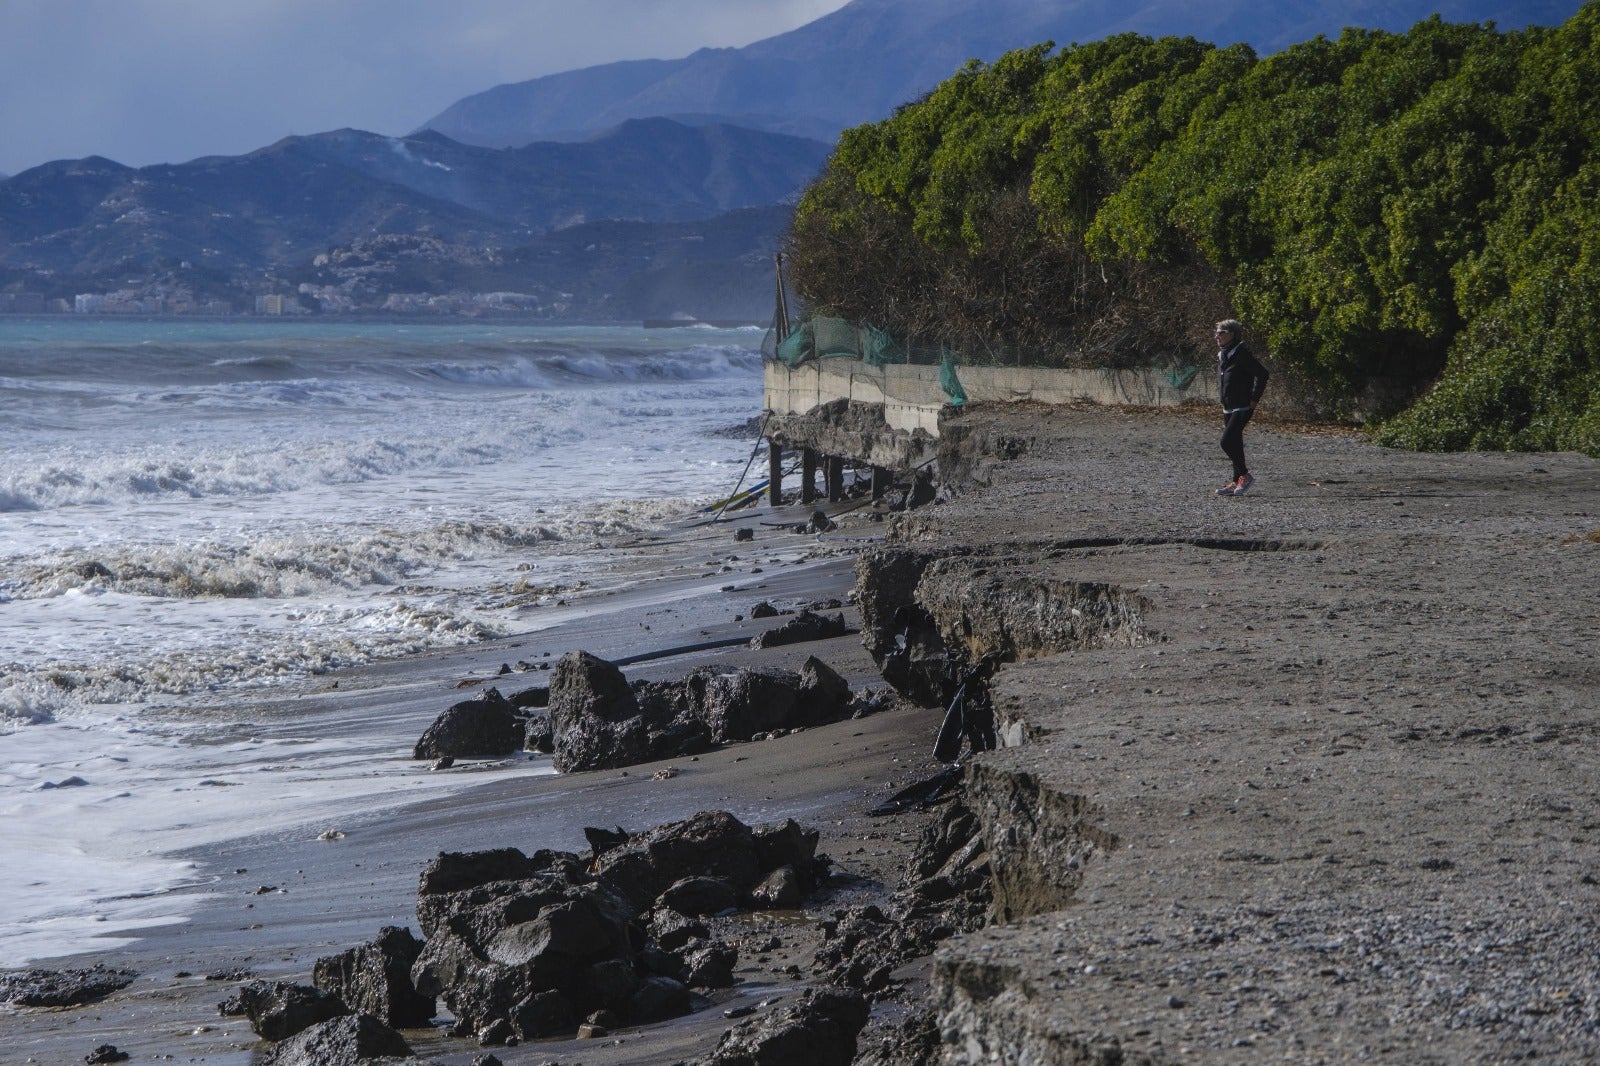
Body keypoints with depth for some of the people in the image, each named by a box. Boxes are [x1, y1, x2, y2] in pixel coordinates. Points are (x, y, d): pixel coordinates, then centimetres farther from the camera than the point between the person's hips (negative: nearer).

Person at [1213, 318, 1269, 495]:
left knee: (1227, 441, -17)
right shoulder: (1222, 356, 12)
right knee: (1235, 445, 11)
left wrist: (1254, 399, -16)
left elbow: (1262, 374, -18)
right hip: (1229, 408, 9)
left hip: (1242, 408, -9)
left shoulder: (1242, 355, -16)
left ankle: (1245, 475, -5)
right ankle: (1237, 482, 17)